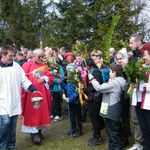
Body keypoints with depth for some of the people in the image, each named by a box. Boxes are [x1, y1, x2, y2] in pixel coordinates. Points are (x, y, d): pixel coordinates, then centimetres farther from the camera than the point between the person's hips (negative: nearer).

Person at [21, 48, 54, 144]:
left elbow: (51, 76, 8)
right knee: (32, 113, -2)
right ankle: (34, 133, 3)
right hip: (31, 93, -4)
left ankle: (39, 131, 24)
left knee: (42, 111, 10)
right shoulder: (26, 66, -2)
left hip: (42, 93, 5)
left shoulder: (44, 66, 11)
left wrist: (44, 78, -11)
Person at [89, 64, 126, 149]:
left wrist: (92, 78, -8)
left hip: (111, 111, -10)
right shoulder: (120, 81, 10)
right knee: (117, 131, 20)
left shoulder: (114, 82, -21)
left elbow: (99, 88, -21)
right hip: (115, 110, 10)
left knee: (112, 132, 1)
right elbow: (106, 87, 13)